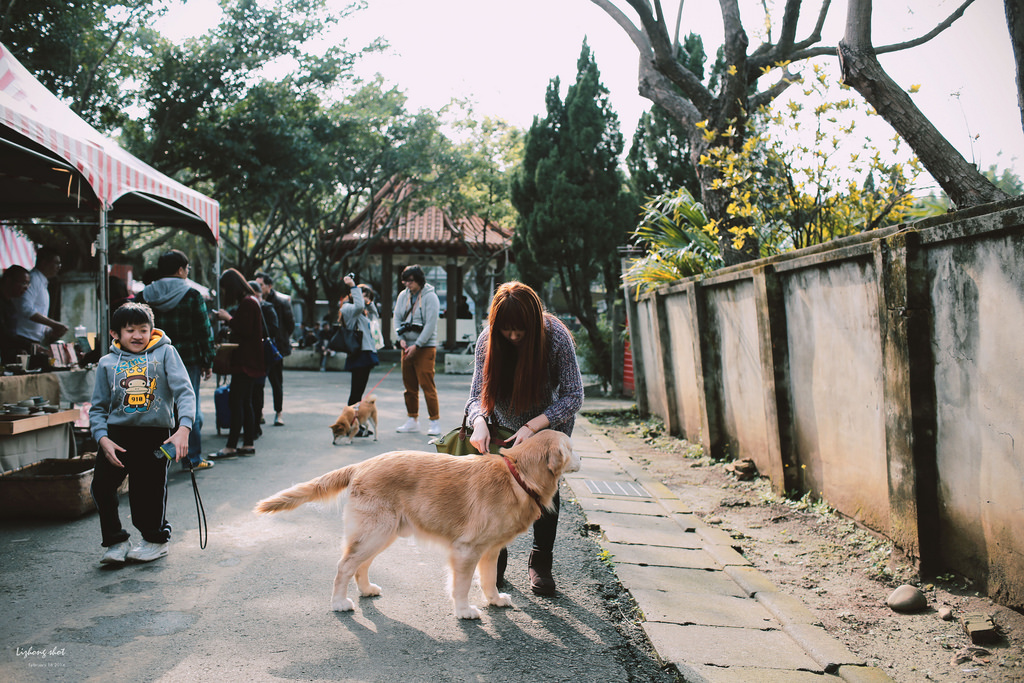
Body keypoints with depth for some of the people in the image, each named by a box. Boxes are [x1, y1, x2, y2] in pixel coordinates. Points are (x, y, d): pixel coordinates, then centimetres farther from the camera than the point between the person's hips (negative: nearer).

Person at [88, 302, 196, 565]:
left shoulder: (165, 353, 1)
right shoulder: (107, 363, 9)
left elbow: (184, 391, -7)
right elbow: (98, 408, 12)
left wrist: (184, 428, -22)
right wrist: (103, 438, -5)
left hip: (156, 434, -2)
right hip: (117, 433, 3)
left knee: (150, 490, 1)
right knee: (101, 484, -10)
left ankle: (156, 539, 28)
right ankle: (116, 541, 11)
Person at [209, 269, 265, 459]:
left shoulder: (248, 303, -15)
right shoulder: (248, 301, 16)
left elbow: (245, 330, -21)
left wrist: (228, 318, -10)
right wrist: (228, 319, 8)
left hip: (245, 362, -10)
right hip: (245, 360, 10)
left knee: (235, 401, -9)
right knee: (245, 402, 12)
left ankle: (231, 447, -8)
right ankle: (248, 444, 16)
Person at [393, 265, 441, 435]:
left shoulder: (430, 297, -9)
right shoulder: (403, 296, 9)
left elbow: (430, 325, -14)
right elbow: (397, 318, 10)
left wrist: (417, 345, -16)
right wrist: (401, 338, -6)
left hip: (425, 347, -6)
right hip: (407, 347, 6)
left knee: (427, 384, -9)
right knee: (409, 385, 9)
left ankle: (435, 421, -3)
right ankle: (413, 420, 18)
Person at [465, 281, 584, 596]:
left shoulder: (556, 336, -30)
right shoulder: (488, 339, -23)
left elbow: (573, 396, -27)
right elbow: (478, 394, -17)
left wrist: (533, 425, -38)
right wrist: (479, 423, -39)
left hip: (551, 421, -1)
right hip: (504, 422, 2)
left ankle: (541, 563, 11)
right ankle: (495, 559, 13)